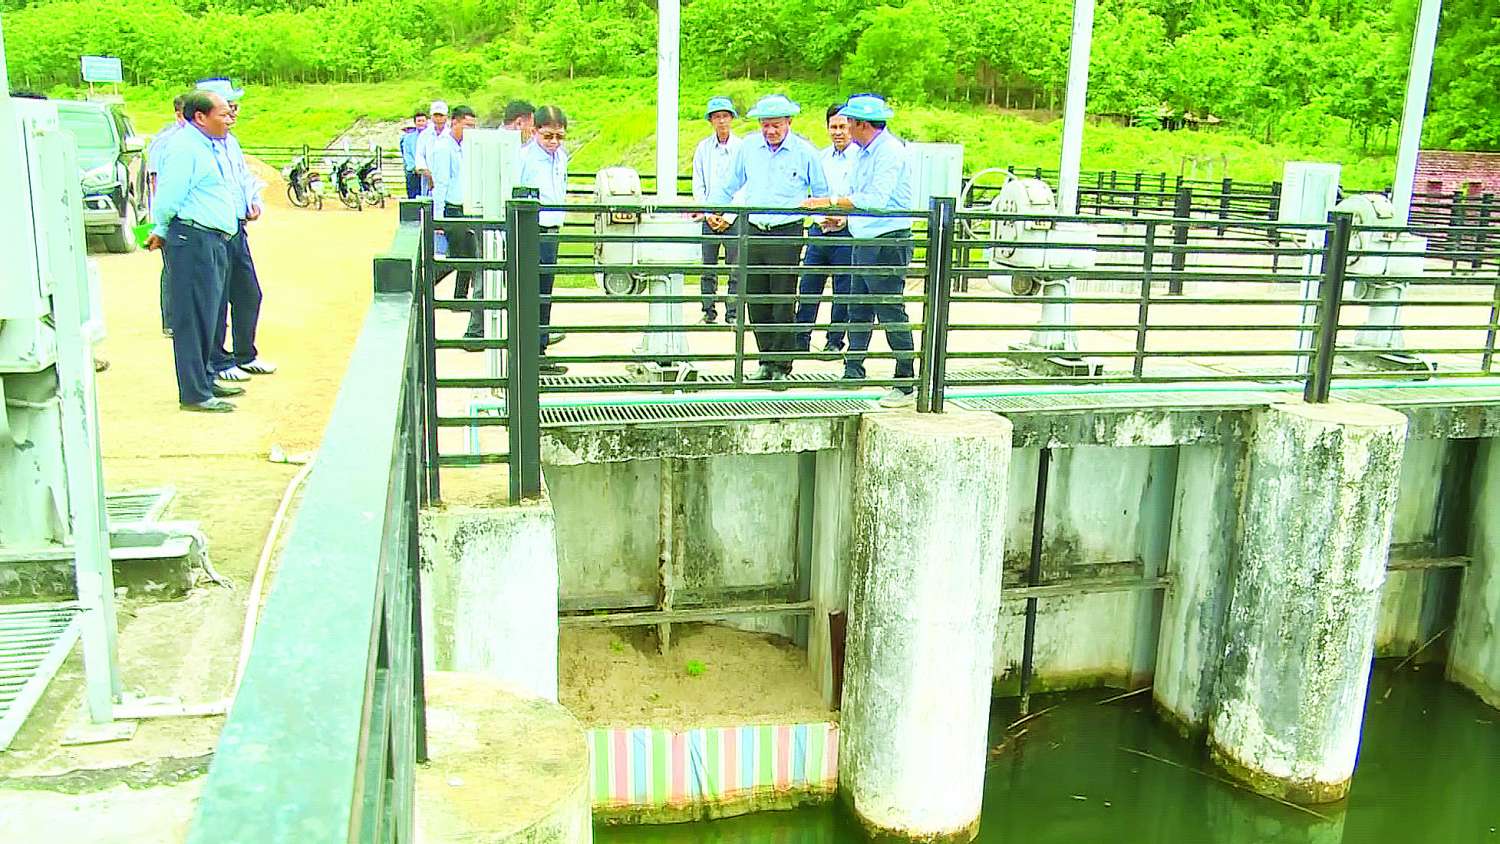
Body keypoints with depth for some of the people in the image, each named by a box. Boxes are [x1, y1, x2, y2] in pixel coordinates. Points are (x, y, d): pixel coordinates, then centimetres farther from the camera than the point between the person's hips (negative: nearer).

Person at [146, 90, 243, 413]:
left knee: (208, 314, 17)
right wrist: (162, 232, -1)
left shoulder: (213, 145, 16)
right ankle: (194, 393, -1)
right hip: (193, 240, -10)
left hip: (215, 241, 10)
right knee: (193, 317, -5)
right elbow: (168, 199, -15)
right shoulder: (184, 147, -14)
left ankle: (205, 380, 28)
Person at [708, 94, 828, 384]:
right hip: (753, 232, 4)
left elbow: (821, 193, 9)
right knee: (756, 303, 6)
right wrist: (714, 210, 15)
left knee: (783, 303, -3)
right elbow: (729, 185, 20)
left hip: (787, 234, -4)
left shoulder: (805, 151, -1)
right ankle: (766, 362, 18)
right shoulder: (748, 147, 8)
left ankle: (782, 366, 5)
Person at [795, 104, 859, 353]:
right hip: (819, 230, 5)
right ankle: (801, 339, 14)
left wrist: (845, 218, -20)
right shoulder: (821, 157, 13)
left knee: (843, 290, 4)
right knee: (808, 286, 5)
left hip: (847, 232, -5)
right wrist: (820, 218, -2)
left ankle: (835, 340, 16)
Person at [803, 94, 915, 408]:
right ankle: (853, 371, 22)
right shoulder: (865, 152, 15)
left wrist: (829, 202, -23)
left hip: (888, 241, -10)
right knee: (858, 311, 13)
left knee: (891, 313, -6)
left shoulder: (890, 151, -15)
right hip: (864, 240, 10)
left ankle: (906, 384, 0)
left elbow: (875, 199, -25)